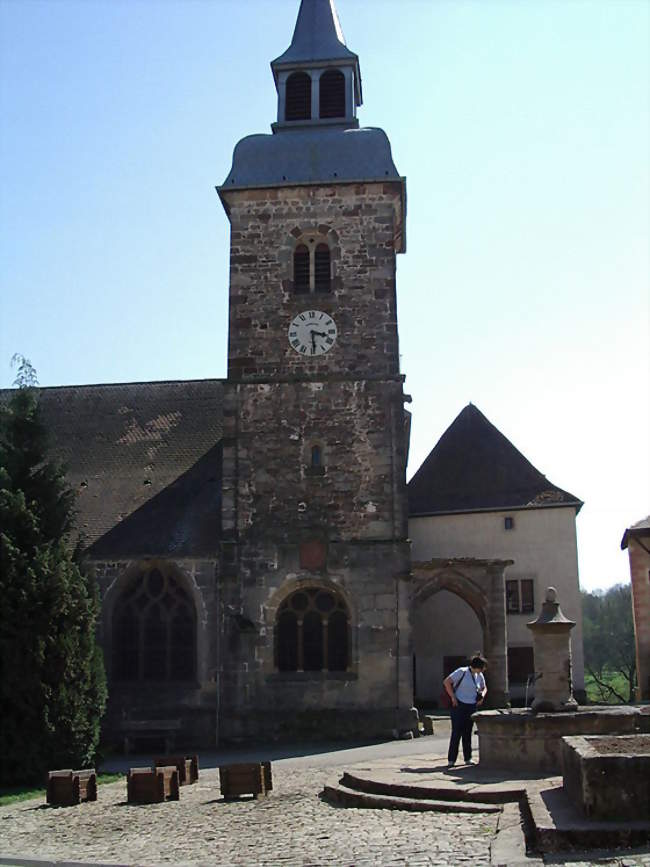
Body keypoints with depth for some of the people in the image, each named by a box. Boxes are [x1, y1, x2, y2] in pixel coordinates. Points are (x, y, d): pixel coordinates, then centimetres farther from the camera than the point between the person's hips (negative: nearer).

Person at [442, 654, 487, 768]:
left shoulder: (479, 676, 8)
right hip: (459, 706, -6)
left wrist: (482, 695, 5)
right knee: (456, 732, -5)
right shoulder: (462, 672, -12)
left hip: (472, 707, 6)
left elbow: (484, 688, 26)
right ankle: (451, 760, 0)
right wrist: (453, 697, -15)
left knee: (467, 733, 11)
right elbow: (446, 682, -15)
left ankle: (468, 758, 18)